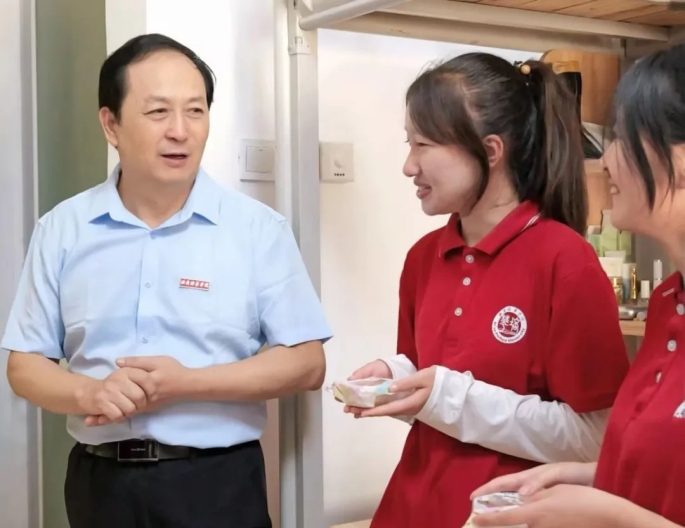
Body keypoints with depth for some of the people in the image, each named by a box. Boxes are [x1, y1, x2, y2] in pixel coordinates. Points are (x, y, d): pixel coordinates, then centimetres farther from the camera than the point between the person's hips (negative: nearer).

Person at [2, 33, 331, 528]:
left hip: (218, 482, -2)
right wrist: (90, 394, -16)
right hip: (100, 481, 2)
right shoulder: (61, 230, 2)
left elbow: (307, 363, -6)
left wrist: (187, 383, -17)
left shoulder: (258, 228, -5)